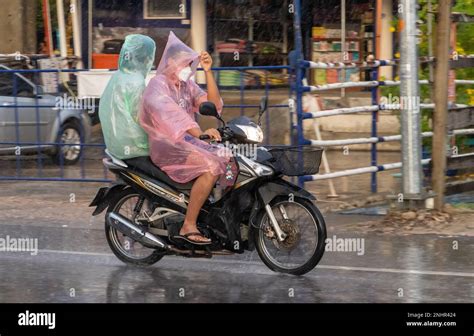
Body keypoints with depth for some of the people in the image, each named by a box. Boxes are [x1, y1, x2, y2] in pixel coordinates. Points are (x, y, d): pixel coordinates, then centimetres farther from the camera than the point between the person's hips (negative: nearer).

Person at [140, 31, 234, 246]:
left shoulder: (187, 85, 16)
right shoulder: (158, 85, -10)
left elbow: (213, 105, 6)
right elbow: (170, 114, -28)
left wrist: (208, 71, -1)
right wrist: (199, 132, -43)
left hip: (186, 141, 9)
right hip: (165, 146, -9)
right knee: (211, 167, -28)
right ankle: (188, 227, -28)